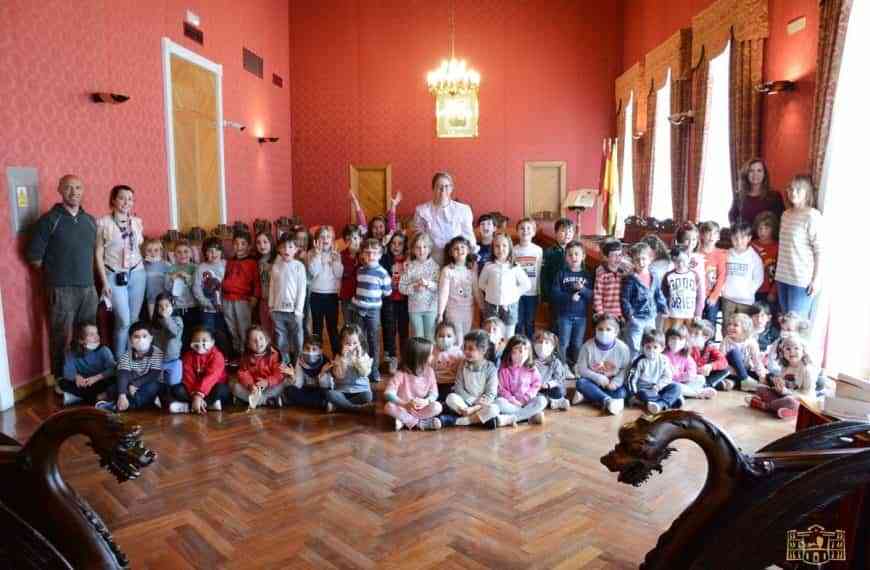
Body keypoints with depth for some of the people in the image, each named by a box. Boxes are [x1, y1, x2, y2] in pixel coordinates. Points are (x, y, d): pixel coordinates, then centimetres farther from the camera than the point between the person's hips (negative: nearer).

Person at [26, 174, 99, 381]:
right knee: (61, 337, 3)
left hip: (88, 287, 5)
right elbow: (34, 256, -5)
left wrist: (85, 273, 12)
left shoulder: (90, 220, 11)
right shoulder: (49, 220, -7)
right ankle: (61, 380, 15)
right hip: (61, 290, -5)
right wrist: (55, 271, 2)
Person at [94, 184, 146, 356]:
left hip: (137, 273, 4)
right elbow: (98, 254, -4)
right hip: (115, 275, -4)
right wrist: (104, 281, -8)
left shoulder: (137, 222, 8)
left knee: (134, 319, 6)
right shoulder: (103, 222, -4)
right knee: (124, 321, -8)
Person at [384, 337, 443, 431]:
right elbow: (388, 394, -24)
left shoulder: (429, 371, -5)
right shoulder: (401, 375, -17)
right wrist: (405, 404, -39)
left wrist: (426, 401, -29)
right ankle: (420, 423, -24)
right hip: (404, 408, -2)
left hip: (422, 409, 2)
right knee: (389, 407, -31)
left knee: (437, 407, -25)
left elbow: (434, 393, -6)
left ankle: (405, 421, -20)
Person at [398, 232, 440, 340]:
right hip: (414, 308, 0)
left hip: (431, 307, 0)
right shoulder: (409, 266, -3)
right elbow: (401, 287, -4)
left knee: (430, 337, 10)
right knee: (418, 338, 10)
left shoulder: (434, 265, -4)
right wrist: (414, 287, -18)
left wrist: (428, 283, -24)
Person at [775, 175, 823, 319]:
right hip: (783, 276, 7)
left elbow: (820, 250, -12)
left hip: (802, 279, -6)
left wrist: (817, 278, -14)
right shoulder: (786, 214, 11)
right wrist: (778, 270, 13)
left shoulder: (813, 216, -10)